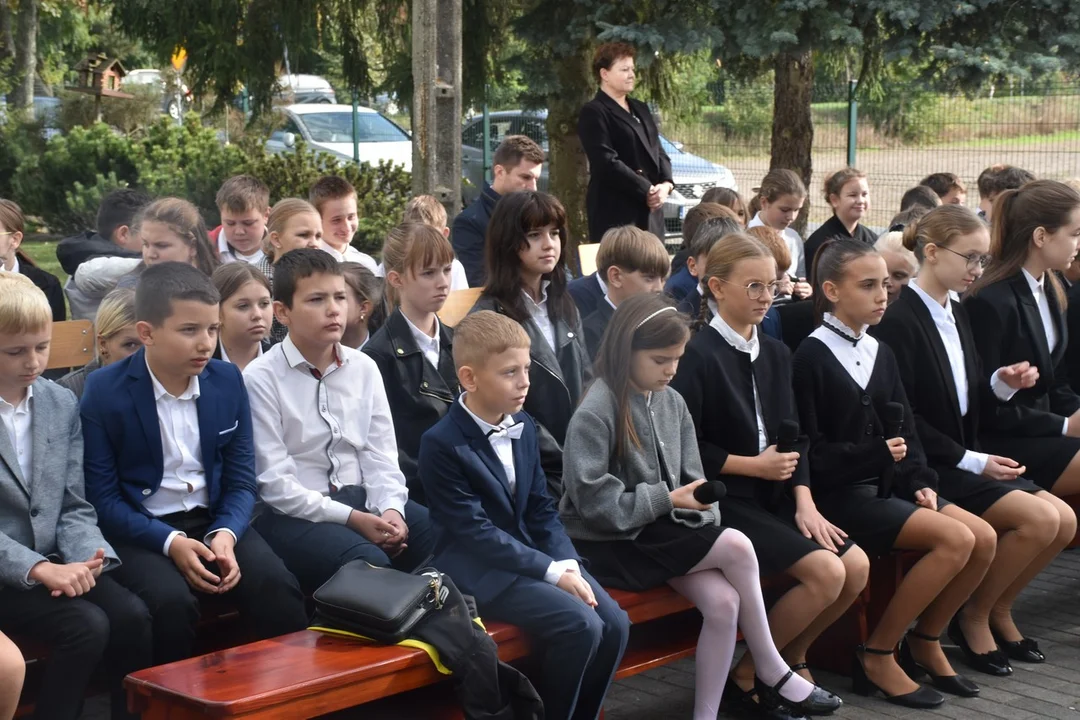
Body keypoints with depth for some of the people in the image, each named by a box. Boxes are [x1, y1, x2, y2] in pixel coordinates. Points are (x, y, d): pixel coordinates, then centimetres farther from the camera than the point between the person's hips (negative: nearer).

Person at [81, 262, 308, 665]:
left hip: (215, 520, 3)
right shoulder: (104, 391, -8)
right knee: (171, 601, -33)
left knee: (279, 590, -23)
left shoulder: (228, 380, 3)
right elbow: (102, 497, -9)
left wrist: (225, 534, -16)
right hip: (139, 528, -3)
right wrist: (171, 542, -22)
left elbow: (241, 479, 5)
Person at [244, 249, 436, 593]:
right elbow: (274, 482, -12)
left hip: (362, 497, 6)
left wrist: (390, 508, -13)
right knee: (369, 563, -32)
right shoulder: (261, 379, -8)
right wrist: (350, 518, -18)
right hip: (295, 512, -5)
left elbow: (380, 452, 7)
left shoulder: (364, 368, 9)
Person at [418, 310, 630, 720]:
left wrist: (567, 563, -8)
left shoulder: (523, 426, 8)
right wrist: (551, 571, -22)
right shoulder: (442, 444, -16)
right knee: (580, 625, -24)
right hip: (480, 568, -7)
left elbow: (541, 509, 10)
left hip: (533, 553, 8)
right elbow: (476, 532, -19)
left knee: (615, 623, -10)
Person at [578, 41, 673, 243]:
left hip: (650, 209, 8)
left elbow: (659, 152, 19)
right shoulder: (594, 113, -5)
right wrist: (646, 190, -15)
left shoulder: (640, 109, 21)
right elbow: (607, 162, -15)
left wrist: (666, 184, -2)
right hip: (614, 211, -8)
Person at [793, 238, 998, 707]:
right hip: (838, 493, -8)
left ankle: (925, 641, 9)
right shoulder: (811, 356, -8)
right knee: (955, 539, -22)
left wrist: (920, 482, -2)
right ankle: (877, 654, -12)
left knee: (984, 538, -8)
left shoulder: (880, 353, 14)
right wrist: (875, 454, -19)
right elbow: (809, 449, -12)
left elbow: (904, 430, 14)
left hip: (886, 485, 8)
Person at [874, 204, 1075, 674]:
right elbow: (904, 418, -17)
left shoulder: (955, 314, 12)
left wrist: (1001, 382, -3)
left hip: (964, 457, 9)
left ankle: (998, 609, 12)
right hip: (926, 467, -9)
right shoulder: (900, 320, -15)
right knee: (1040, 518, -20)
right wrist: (972, 461, -17)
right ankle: (973, 617, -1)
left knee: (1063, 521, -6)